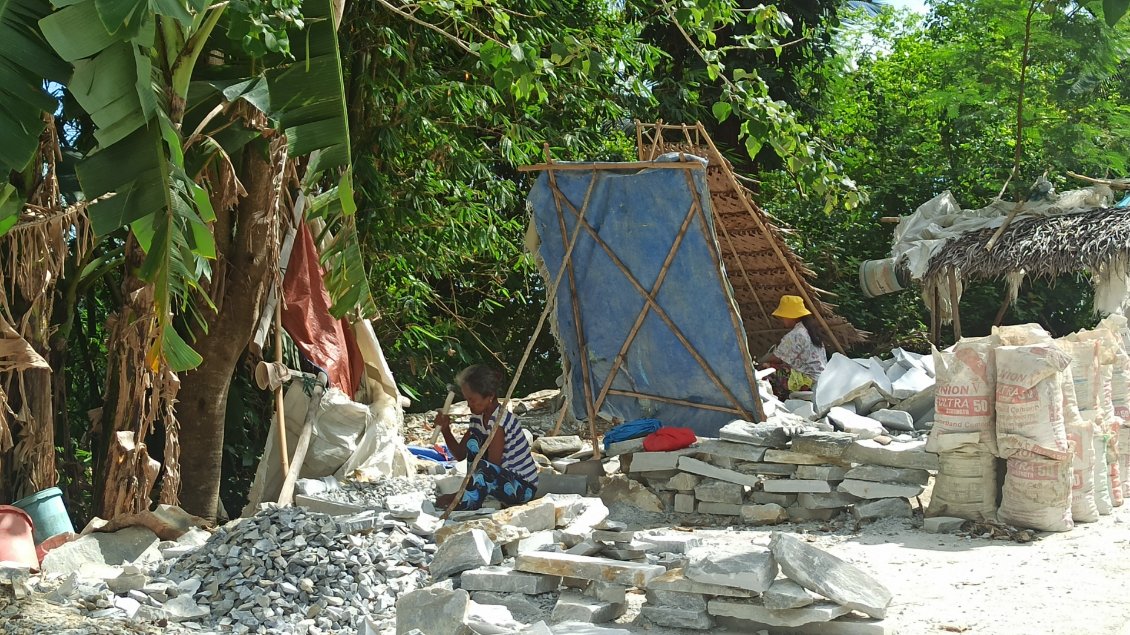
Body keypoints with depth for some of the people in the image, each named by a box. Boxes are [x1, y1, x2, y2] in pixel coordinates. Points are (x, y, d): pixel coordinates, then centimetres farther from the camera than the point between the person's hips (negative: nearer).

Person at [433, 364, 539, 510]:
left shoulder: (500, 420, -22)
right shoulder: (478, 418, 5)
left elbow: (492, 467, -23)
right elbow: (460, 455, 10)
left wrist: (458, 494, -20)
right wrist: (445, 430, -6)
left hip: (525, 487, -9)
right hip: (506, 478, 9)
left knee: (483, 468, -35)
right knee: (473, 441, -6)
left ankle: (462, 502, -13)